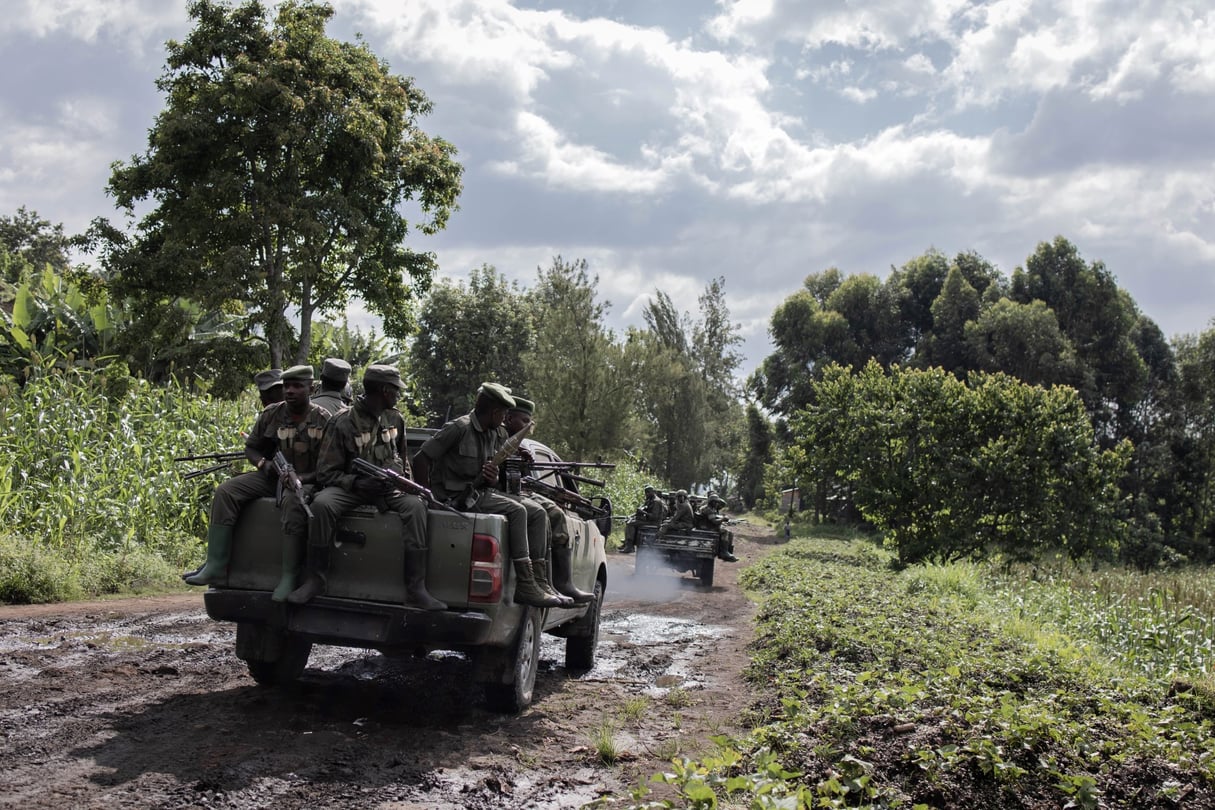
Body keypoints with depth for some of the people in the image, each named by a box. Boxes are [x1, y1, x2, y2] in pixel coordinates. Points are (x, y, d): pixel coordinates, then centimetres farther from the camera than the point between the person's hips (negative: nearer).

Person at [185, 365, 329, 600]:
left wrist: (302, 478, -22)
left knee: (292, 501, -39)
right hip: (271, 476, 5)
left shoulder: (323, 421, -5)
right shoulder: (271, 415, 6)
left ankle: (289, 578, -37)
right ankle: (216, 567, -22)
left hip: (305, 481, -5)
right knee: (225, 491, -17)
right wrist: (264, 463, -6)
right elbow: (250, 447, 16)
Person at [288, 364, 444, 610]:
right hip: (352, 488, -3)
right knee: (322, 504, -34)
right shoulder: (342, 422, -6)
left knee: (415, 505, -30)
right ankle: (315, 580, -21)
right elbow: (326, 472, -6)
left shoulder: (395, 419, 9)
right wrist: (356, 483, -23)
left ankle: (416, 590, -34)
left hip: (390, 487, 3)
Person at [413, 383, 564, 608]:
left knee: (538, 514, 0)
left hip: (481, 493, 9)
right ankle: (525, 587, -26)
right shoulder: (459, 428, -13)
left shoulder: (494, 434, 12)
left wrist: (493, 479, -7)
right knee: (516, 511, -25)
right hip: (457, 498, -9)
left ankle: (538, 579, -5)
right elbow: (420, 459, -13)